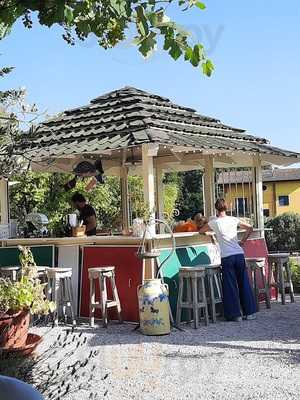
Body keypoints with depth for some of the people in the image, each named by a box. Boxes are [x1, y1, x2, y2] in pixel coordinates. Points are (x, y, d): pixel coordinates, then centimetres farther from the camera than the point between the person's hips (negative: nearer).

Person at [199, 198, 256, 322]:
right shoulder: (233, 220, 8)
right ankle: (250, 312, 14)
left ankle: (235, 314, 7)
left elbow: (200, 231, 15)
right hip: (239, 254, 3)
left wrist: (211, 229, 33)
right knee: (244, 283, 10)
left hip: (226, 257, -3)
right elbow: (249, 228, 15)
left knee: (230, 286, 4)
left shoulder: (214, 222, 0)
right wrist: (242, 242, 18)